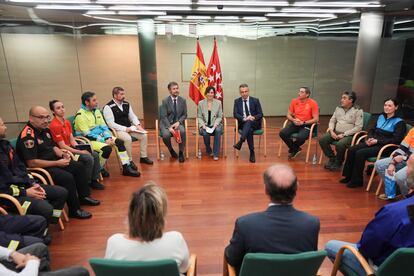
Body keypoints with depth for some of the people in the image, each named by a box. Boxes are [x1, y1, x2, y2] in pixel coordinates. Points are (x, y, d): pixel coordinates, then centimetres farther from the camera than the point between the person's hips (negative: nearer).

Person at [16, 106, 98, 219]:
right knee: (67, 177, -27)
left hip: (53, 161, 10)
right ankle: (75, 210, -12)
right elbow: (31, 163, -27)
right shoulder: (27, 136, -23)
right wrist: (57, 163, -23)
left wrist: (63, 154, -3)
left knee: (78, 167, 10)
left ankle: (84, 197, 22)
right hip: (41, 168, -10)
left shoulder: (45, 129, 5)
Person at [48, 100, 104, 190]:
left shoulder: (67, 122, 7)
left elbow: (72, 141, 7)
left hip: (71, 148, 8)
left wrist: (82, 148, -9)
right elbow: (62, 146, -20)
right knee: (89, 158, -21)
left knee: (95, 155, -2)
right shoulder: (54, 125, -20)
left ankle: (94, 180, 8)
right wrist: (80, 152, -20)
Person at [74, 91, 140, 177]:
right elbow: (87, 134, -20)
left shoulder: (96, 111, 8)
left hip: (100, 136, 8)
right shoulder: (80, 115, -17)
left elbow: (103, 126, 9)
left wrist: (108, 137, -9)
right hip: (88, 140, -8)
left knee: (119, 142, -7)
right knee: (107, 148, -30)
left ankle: (126, 167, -4)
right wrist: (104, 140, -21)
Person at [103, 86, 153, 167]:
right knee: (128, 139, -34)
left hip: (129, 128, 7)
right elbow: (111, 124, -17)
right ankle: (129, 161, -16)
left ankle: (143, 157, 4)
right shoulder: (108, 107, -11)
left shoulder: (126, 104, 10)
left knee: (144, 135, -10)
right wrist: (125, 129, -21)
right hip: (117, 130, -7)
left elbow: (132, 116, 15)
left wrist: (138, 125, -5)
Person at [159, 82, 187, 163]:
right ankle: (171, 150, 2)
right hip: (166, 123, -1)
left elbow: (184, 115, 7)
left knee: (182, 131, -32)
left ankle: (181, 153, -13)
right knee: (166, 135, -32)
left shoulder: (183, 100, 3)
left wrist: (178, 122, -13)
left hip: (177, 123, 1)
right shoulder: (165, 101, -4)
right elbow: (164, 116, -8)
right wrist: (169, 127, -23)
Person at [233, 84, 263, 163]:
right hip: (243, 123, 0)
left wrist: (253, 117, -21)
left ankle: (240, 142, -49)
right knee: (249, 129, -35)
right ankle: (252, 153, -32)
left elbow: (260, 114, 2)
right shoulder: (237, 101, 9)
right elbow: (235, 114, -3)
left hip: (255, 123, 0)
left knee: (249, 122, -37)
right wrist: (244, 118, -22)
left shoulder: (255, 100, 7)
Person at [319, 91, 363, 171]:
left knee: (340, 145, -35)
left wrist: (344, 134, -17)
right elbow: (332, 121, 15)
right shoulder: (338, 108, 12)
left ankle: (338, 163, -5)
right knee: (322, 140, -18)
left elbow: (358, 127, -12)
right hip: (336, 132, 6)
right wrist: (331, 131, -5)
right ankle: (332, 159, 2)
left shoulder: (358, 111, -5)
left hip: (349, 135, -5)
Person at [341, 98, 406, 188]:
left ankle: (357, 180, -14)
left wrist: (377, 141, -19)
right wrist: (370, 138, -2)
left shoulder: (399, 122, -6)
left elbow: (397, 140, -14)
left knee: (360, 153, -28)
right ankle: (348, 176, -8)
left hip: (385, 147, -7)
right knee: (351, 150, -16)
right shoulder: (381, 117, 14)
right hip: (373, 143, 7)